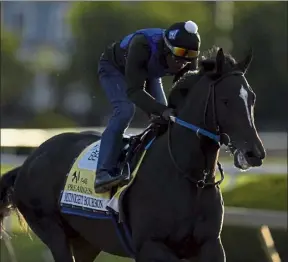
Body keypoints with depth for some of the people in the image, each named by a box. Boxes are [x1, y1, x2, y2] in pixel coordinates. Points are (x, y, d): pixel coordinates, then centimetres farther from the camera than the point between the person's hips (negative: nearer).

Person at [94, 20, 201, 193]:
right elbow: (134, 90, -45)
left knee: (166, 118, -6)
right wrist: (161, 110, -58)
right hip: (114, 69, -6)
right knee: (125, 109, -27)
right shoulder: (141, 45, -44)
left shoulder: (189, 61, -27)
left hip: (148, 73, 6)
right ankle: (104, 173, -32)